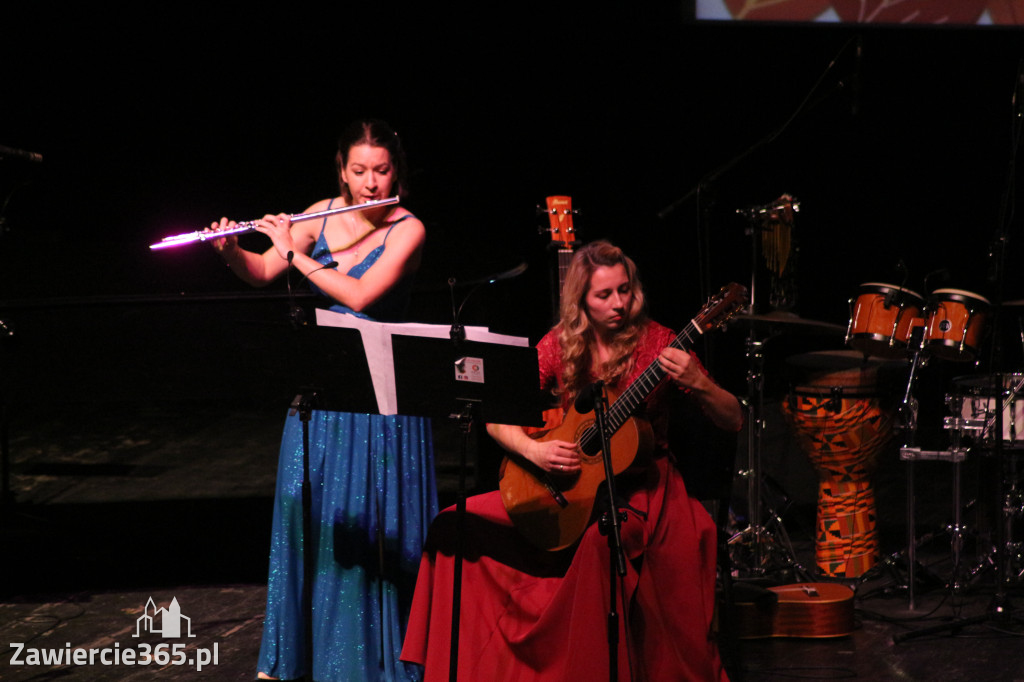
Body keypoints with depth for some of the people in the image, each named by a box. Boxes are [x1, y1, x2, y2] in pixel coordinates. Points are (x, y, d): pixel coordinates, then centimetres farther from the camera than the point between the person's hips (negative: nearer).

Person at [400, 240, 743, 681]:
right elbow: (497, 417, 2)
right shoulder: (561, 346, 2)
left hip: (641, 484, -4)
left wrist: (697, 384, -27)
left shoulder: (656, 343, -5)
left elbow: (733, 422, -7)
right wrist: (533, 450, -18)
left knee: (599, 539, -39)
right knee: (457, 526, -10)